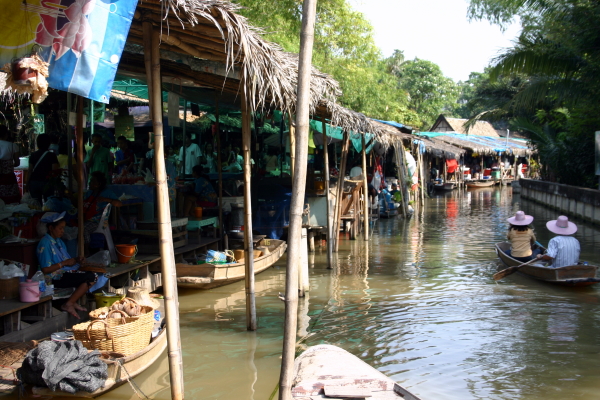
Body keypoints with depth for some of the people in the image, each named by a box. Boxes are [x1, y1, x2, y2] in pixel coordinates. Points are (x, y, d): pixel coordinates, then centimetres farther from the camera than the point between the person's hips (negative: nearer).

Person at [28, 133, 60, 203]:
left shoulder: (33, 155, 6)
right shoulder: (51, 156, -6)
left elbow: (30, 170, 7)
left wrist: (28, 183, 14)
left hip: (34, 182, 4)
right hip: (46, 183, -4)